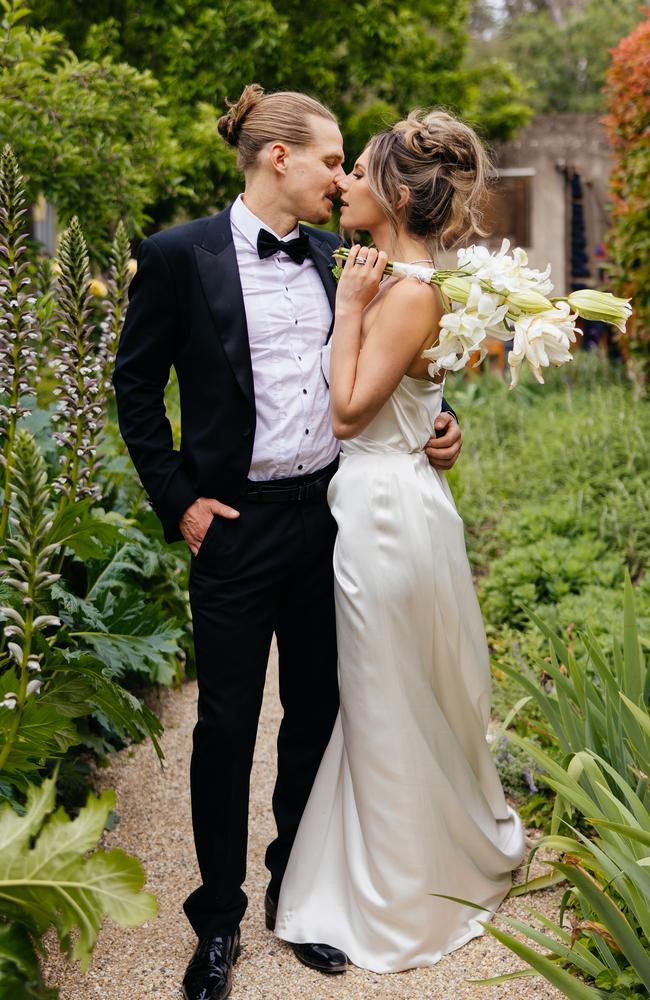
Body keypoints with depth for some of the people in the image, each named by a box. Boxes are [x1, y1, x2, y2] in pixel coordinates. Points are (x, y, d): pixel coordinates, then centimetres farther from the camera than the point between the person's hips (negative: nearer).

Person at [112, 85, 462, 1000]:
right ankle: (219, 917, 25)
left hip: (330, 511, 5)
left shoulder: (334, 255, 7)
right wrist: (178, 499, -6)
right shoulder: (180, 255, -7)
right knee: (226, 724, 5)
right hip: (238, 524, -4)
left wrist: (432, 425, -1)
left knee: (317, 713, 14)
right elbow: (135, 386, -1)